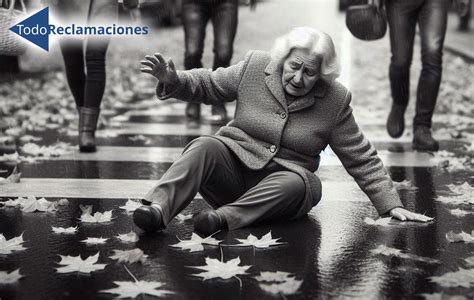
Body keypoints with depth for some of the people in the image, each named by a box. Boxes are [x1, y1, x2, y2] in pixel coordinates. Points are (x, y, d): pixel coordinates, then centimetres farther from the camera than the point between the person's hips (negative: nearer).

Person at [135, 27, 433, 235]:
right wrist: (173, 80, -13)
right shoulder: (255, 66, -4)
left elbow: (363, 160, 0)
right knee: (205, 147, -31)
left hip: (284, 180, 0)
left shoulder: (336, 100, -5)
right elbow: (207, 84, 7)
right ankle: (159, 208, -49)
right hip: (233, 168, 1)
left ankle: (222, 217, -45)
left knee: (295, 184, -36)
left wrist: (392, 205, -4)